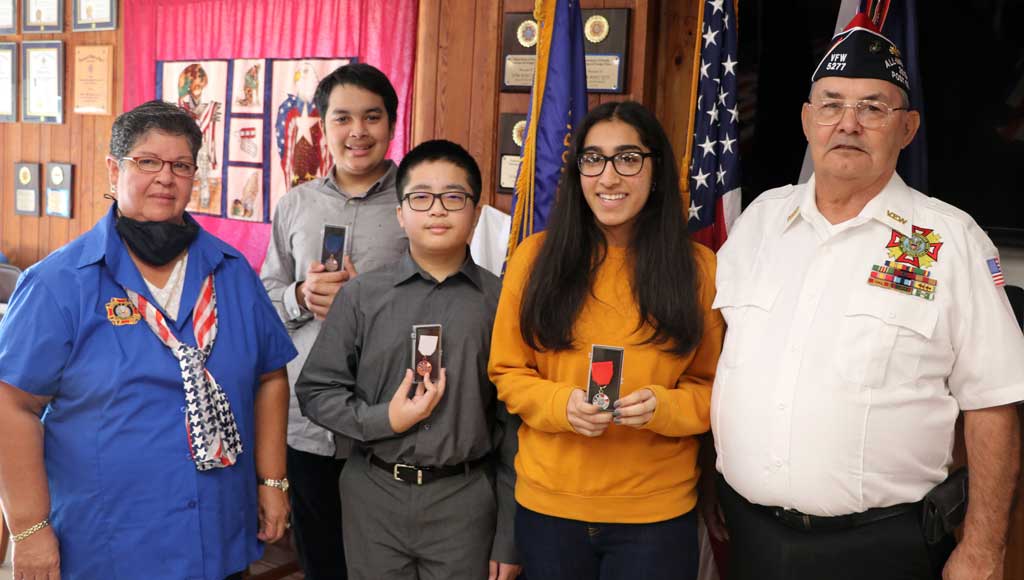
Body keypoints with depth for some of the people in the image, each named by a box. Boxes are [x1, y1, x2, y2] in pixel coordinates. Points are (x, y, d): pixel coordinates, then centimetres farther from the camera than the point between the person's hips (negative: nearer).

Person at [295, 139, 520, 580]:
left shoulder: (500, 301, -3)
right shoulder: (361, 295, -1)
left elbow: (513, 424, -1)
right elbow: (315, 391, 4)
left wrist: (509, 537, 0)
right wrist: (383, 420, -13)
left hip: (464, 500, -1)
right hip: (374, 495, 1)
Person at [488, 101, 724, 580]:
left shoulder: (699, 267, -2)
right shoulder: (536, 255, -2)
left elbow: (712, 386, 2)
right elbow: (507, 372, 2)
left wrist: (664, 407, -17)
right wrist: (561, 404, -16)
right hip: (547, 504, 1)